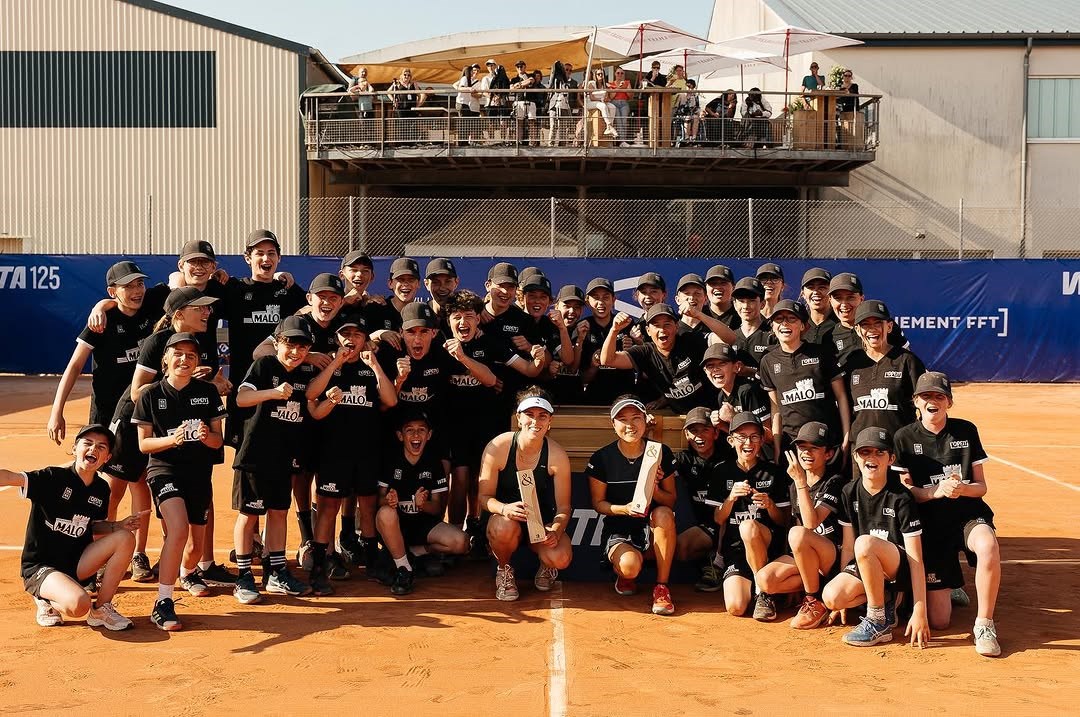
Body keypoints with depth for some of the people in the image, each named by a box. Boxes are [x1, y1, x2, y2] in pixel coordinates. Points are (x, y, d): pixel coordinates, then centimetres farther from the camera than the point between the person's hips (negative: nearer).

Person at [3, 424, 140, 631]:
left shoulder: (101, 489, 3)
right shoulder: (53, 478, -15)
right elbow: (11, 478, -31)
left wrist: (118, 525, -3)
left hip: (75, 564, 6)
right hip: (39, 566, -6)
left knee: (125, 538, -15)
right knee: (79, 604, -33)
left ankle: (101, 610, -2)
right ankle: (48, 602, 5)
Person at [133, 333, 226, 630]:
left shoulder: (208, 392, 1)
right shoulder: (151, 395, -4)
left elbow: (219, 441, 4)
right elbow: (143, 444, -2)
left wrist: (207, 436, -19)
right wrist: (172, 439, -21)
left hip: (200, 473, 4)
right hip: (164, 469, -3)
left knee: (196, 545, 13)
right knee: (178, 529, -28)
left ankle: (187, 573, 51)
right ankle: (163, 603, -19)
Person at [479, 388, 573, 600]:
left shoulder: (557, 456, -14)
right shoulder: (497, 448, -16)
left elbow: (563, 507, -9)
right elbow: (484, 496, -9)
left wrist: (556, 529, -31)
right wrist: (504, 509, -32)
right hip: (506, 518, 0)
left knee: (561, 559, -30)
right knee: (505, 528, -38)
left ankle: (546, 566, 12)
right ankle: (504, 570, -2)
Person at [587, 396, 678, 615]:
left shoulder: (661, 453, -3)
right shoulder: (602, 458, -5)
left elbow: (671, 501, 2)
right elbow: (598, 503, 0)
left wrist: (654, 489, -22)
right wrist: (625, 509, -21)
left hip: (653, 531, 2)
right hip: (618, 530, -2)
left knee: (664, 513, -33)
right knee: (630, 567, -33)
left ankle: (662, 586, -19)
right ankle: (625, 576, 9)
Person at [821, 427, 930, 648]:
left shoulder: (901, 498, -16)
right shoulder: (850, 492, -1)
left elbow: (915, 559, -19)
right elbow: (847, 546, 5)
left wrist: (920, 612, -24)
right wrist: (844, 588, 5)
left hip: (900, 569, -5)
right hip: (864, 567, 5)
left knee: (865, 544, -36)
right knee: (830, 597, -24)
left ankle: (879, 621, -20)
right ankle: (888, 598, 3)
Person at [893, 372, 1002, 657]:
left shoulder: (966, 431, 3)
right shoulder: (905, 437, 0)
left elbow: (981, 486, 4)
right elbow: (905, 490, -2)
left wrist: (962, 489, -19)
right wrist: (938, 490, -21)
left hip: (969, 514, 0)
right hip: (931, 523, 0)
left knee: (988, 546, -40)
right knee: (938, 621, -6)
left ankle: (984, 624, -21)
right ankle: (948, 590, 31)